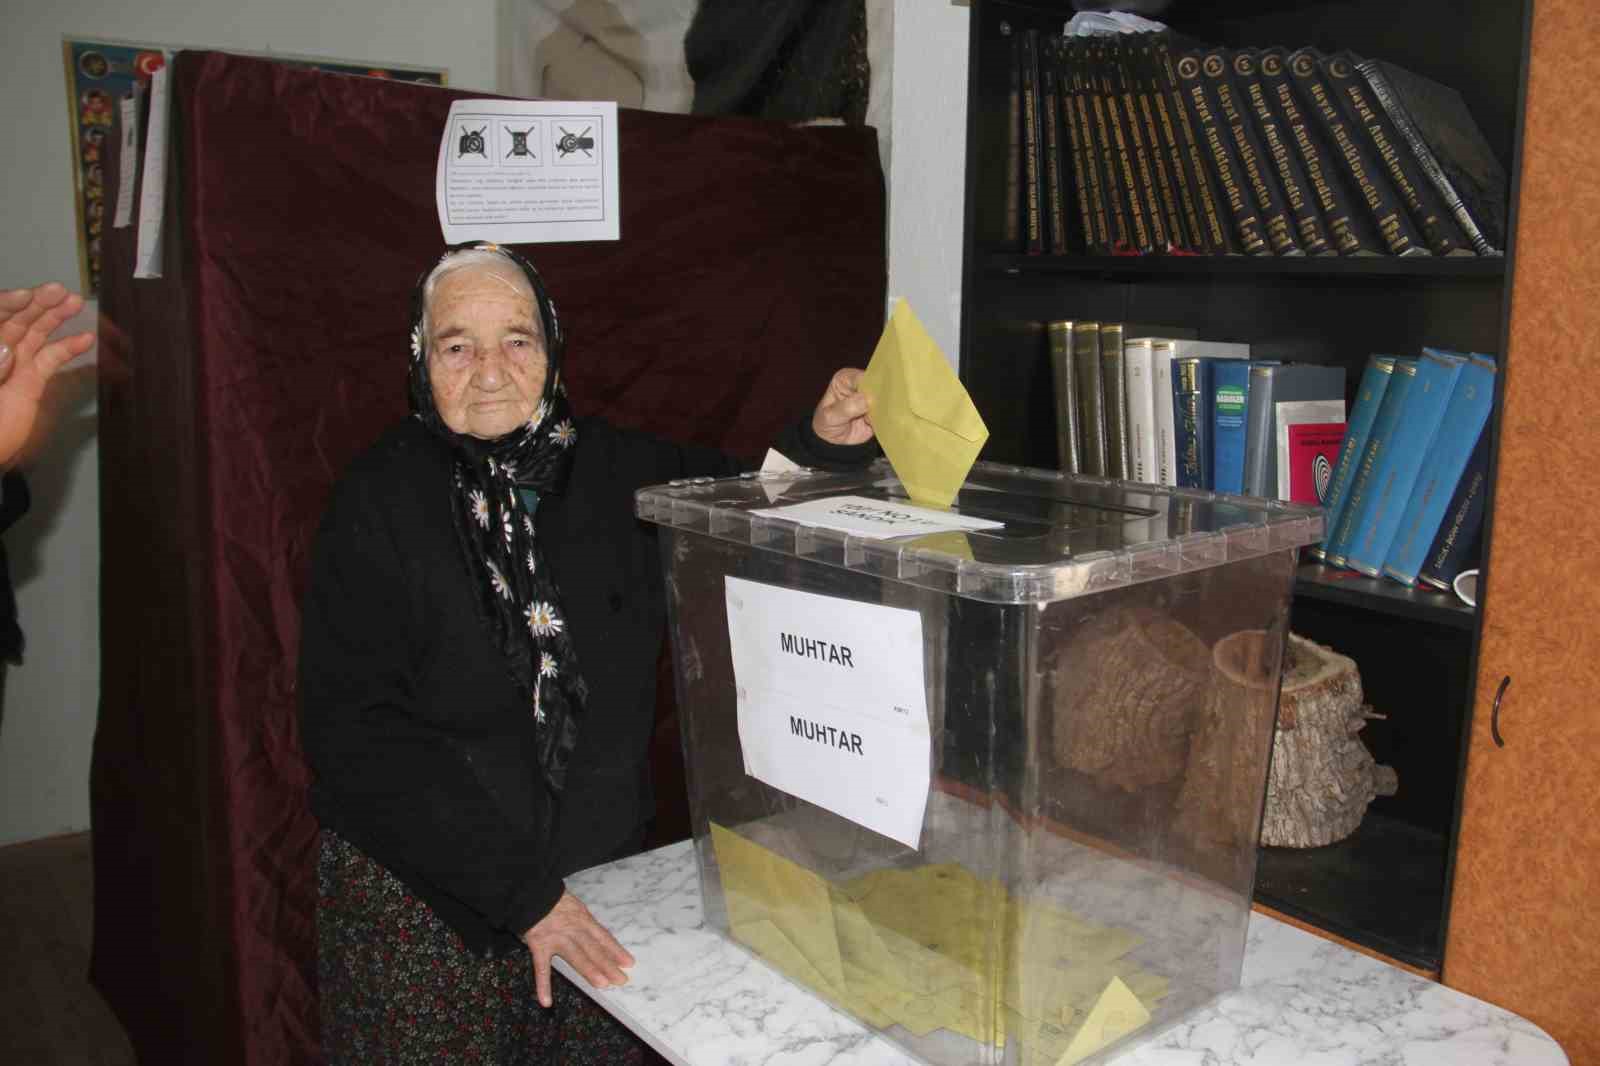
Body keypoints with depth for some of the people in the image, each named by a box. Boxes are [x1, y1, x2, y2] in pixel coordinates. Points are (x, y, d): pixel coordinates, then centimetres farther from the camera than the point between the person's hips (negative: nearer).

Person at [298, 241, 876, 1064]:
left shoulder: (617, 470, 1)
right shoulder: (378, 503, -10)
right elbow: (359, 734, -14)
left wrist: (823, 445, -17)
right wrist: (520, 892, -18)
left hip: (602, 868, 3)